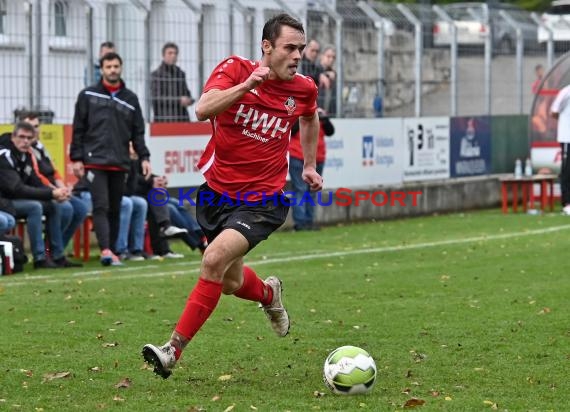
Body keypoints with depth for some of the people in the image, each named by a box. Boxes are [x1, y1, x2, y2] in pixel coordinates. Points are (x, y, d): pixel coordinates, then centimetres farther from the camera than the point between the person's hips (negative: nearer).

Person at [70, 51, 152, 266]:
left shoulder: (130, 99, 13)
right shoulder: (88, 95, 5)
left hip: (120, 163, 3)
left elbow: (138, 132, 14)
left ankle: (112, 250, 12)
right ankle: (106, 250, -22)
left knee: (115, 210, 7)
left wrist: (144, 157, 3)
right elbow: (78, 130, 4)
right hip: (95, 161, -3)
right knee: (101, 207, -13)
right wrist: (76, 158, -2)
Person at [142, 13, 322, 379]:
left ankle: (173, 351, -19)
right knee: (230, 283, 15)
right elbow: (202, 110, -27)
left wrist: (310, 165, 24)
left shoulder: (304, 88, -2)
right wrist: (247, 84, -36)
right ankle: (269, 294, 53)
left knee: (215, 260, -25)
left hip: (262, 201, -2)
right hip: (217, 191, 2)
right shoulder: (235, 69, -10)